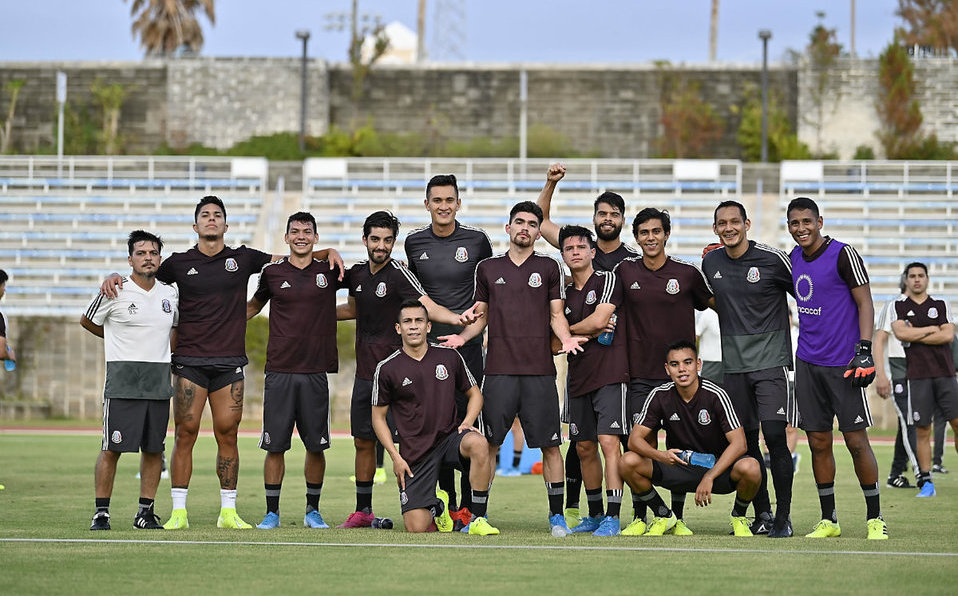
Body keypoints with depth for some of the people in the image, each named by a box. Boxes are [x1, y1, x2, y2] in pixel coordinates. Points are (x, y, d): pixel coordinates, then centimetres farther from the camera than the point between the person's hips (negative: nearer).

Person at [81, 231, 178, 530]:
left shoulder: (170, 294, 9)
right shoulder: (114, 292, -5)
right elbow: (87, 321, 10)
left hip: (159, 382, 4)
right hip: (122, 381, -4)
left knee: (153, 448, 5)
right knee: (112, 448, -7)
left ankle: (145, 511, 12)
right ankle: (101, 512, -1)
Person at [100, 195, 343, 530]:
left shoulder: (243, 259, 10)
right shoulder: (179, 263, 7)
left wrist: (327, 253, 5)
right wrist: (114, 277, -1)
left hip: (230, 362, 1)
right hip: (189, 361, -1)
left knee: (227, 434, 1)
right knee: (185, 433, -5)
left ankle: (228, 511, 9)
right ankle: (178, 512, -1)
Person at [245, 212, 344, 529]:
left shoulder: (329, 271, 5)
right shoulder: (272, 272, 5)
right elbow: (253, 306, 22)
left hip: (316, 372, 0)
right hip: (279, 371, 0)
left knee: (316, 446, 2)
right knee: (275, 445, -1)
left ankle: (312, 510, 15)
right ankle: (272, 512, 8)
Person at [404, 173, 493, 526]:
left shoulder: (476, 240, 0)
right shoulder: (414, 242, 7)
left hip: (467, 342, -2)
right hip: (428, 344, 2)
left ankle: (469, 506, 0)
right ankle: (446, 504, 9)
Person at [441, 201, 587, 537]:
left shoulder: (549, 268, 10)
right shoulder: (488, 269, 14)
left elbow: (556, 315, 9)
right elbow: (481, 316, 18)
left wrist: (566, 339, -10)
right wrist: (462, 337, -1)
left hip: (539, 370, -1)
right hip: (499, 369, 1)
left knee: (550, 444, -2)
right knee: (488, 445, -1)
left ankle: (556, 515, 5)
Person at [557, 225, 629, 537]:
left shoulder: (607, 280, -1)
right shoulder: (564, 293, 16)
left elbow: (598, 320, -14)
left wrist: (568, 330, 2)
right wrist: (584, 334, -4)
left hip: (610, 374, -6)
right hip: (578, 379, 6)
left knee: (609, 441, -15)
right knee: (584, 448, 9)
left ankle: (613, 517, -17)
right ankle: (595, 515, 21)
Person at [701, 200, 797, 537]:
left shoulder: (773, 259, -7)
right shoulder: (710, 263, 8)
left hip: (771, 361, -5)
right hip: (734, 364, 5)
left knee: (775, 437, -12)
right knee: (747, 442, 5)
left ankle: (783, 517, -6)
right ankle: (761, 515, 14)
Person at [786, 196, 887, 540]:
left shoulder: (843, 255, -9)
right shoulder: (794, 258, 11)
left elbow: (865, 303, -9)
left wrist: (864, 351, -18)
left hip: (843, 364, -6)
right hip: (808, 363, 6)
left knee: (856, 440, -5)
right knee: (818, 442, 6)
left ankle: (875, 518, 5)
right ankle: (828, 520, 12)